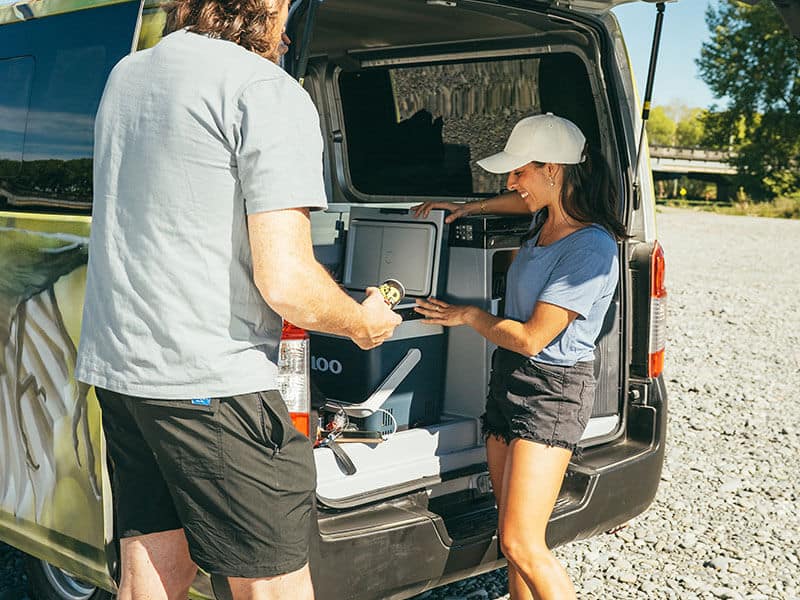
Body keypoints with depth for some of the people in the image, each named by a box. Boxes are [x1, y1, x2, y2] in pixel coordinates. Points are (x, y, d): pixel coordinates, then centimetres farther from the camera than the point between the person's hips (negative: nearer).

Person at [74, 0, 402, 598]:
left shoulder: (124, 75, 14)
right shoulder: (269, 93, -13)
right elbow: (285, 282, -20)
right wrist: (362, 321, 1)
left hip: (114, 368, 9)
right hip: (210, 381, -8)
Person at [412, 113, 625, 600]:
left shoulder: (591, 249, -19)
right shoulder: (546, 222, 6)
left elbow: (531, 338, -19)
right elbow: (524, 201, 35)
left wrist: (467, 315, -4)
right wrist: (470, 208, 25)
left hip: (552, 391, -8)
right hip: (509, 378, 9)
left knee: (522, 544, -13)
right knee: (512, 539, 9)